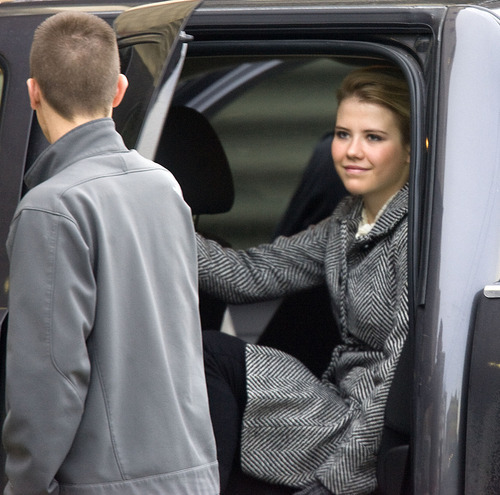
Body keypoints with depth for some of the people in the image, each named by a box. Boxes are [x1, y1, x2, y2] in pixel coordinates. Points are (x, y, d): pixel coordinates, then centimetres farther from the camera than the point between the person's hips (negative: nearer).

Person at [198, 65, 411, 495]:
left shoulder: (416, 233, -17)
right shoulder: (351, 220, 10)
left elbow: (403, 374, -21)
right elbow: (253, 274, 7)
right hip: (343, 404, 8)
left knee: (210, 355, -7)